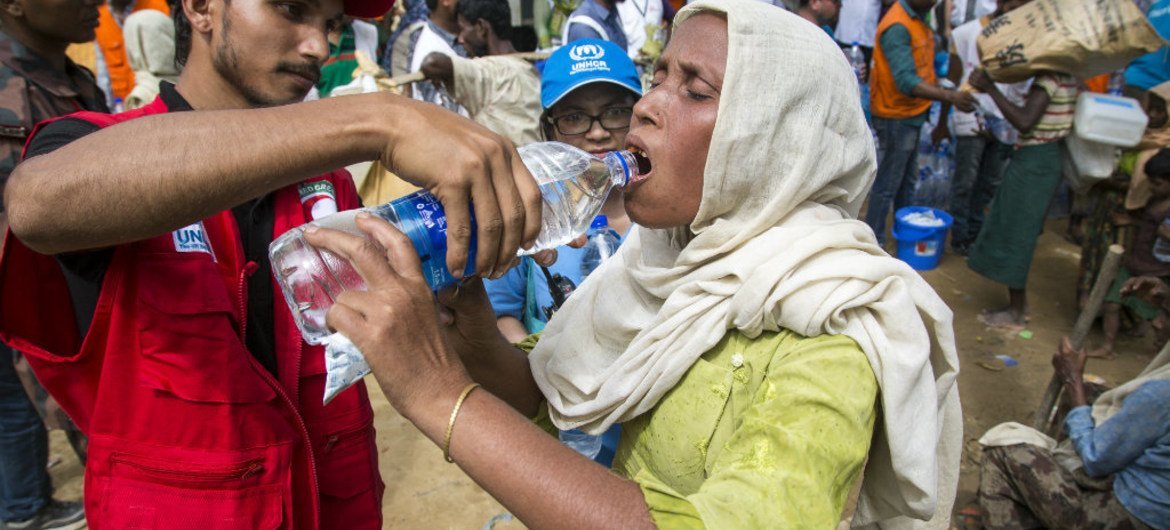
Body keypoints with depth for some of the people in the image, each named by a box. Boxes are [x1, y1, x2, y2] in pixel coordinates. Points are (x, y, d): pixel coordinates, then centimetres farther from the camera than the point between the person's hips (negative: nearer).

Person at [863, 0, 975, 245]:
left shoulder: (919, 20, 9)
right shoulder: (897, 26, -21)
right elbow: (906, 81, -30)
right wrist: (950, 96, -39)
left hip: (913, 114, 9)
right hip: (897, 117, -9)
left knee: (906, 180, 19)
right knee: (887, 185, -3)